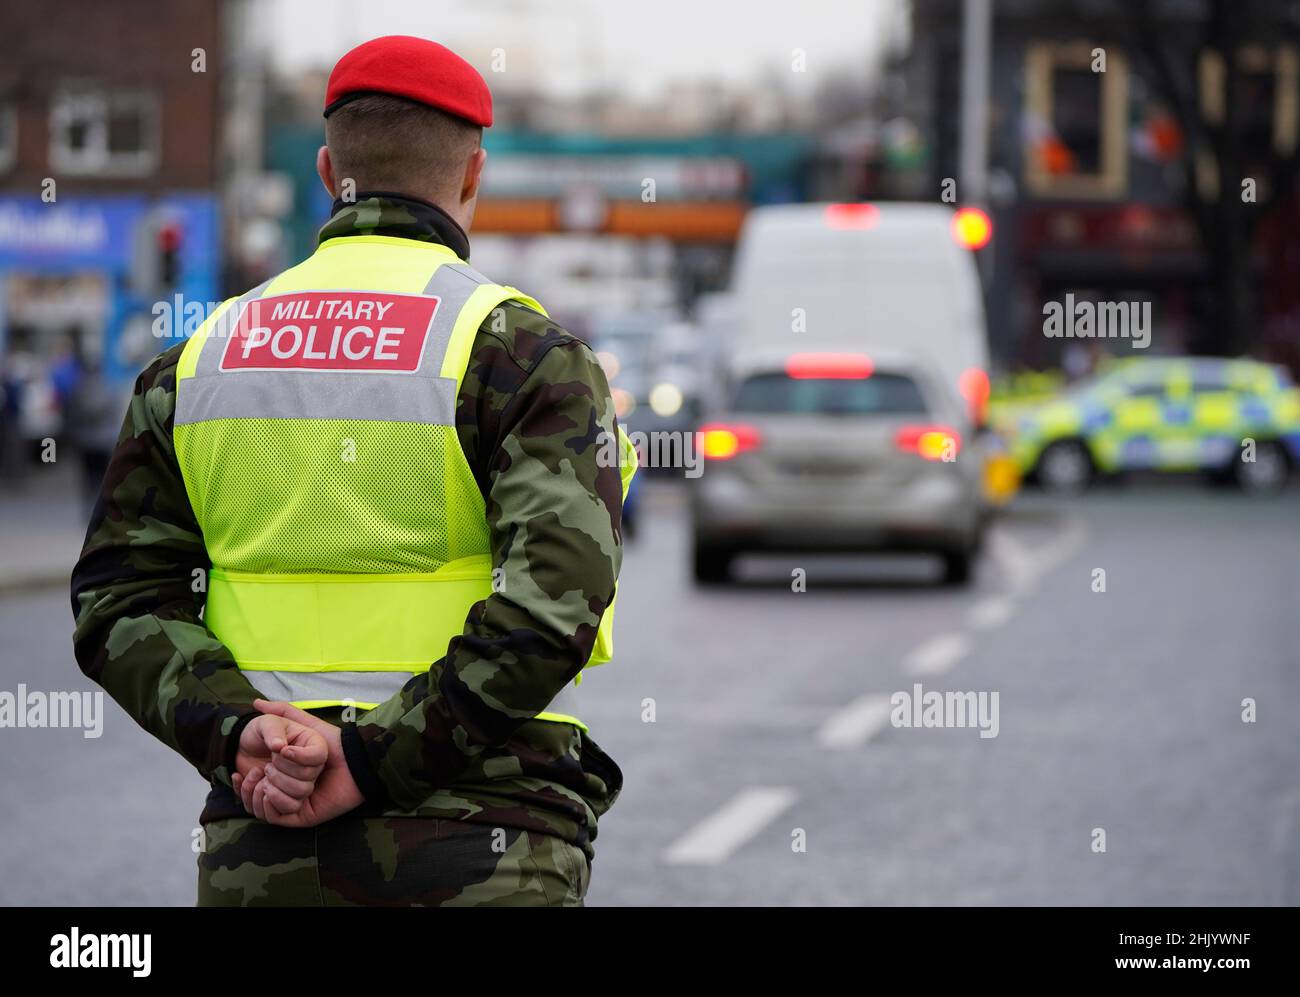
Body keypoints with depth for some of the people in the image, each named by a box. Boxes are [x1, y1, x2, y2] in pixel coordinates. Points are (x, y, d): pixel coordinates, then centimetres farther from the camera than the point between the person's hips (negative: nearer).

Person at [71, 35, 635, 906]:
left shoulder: (199, 359, 10)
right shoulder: (521, 351, -4)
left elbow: (118, 604, 4)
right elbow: (555, 597, -17)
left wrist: (237, 733, -9)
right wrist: (373, 761, -17)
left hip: (260, 846, 4)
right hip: (478, 852, -4)